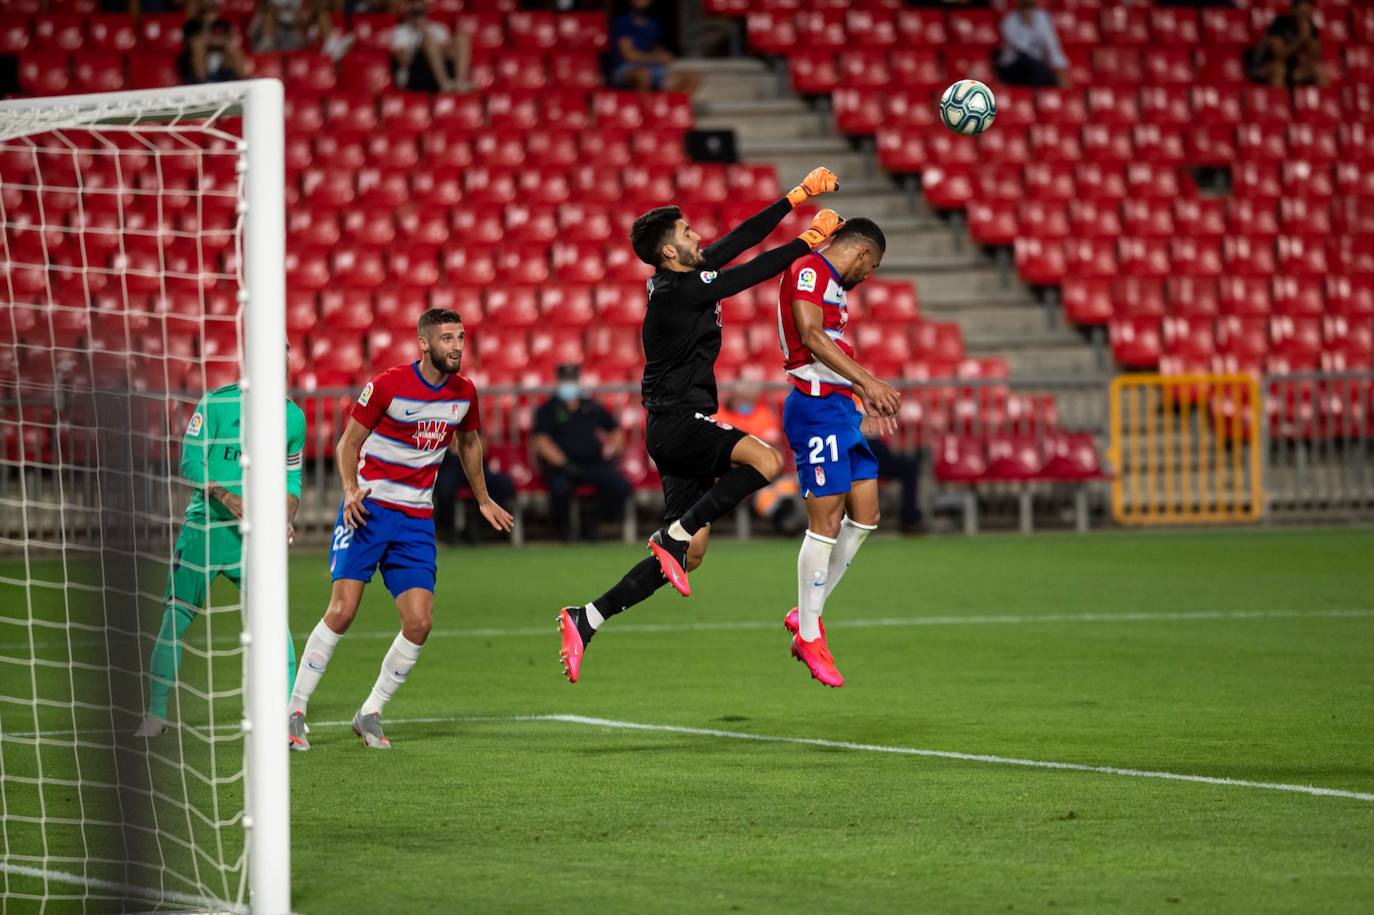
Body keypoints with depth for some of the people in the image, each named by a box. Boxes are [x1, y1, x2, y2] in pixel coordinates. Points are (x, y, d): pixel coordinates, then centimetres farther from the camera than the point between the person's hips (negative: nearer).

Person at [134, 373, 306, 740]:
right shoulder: (215, 403, -6)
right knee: (175, 620, 2)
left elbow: (291, 479, 16)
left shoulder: (293, 417, 7)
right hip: (204, 527, -2)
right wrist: (225, 497, -25)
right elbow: (190, 462, -10)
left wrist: (287, 518, -2)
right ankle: (156, 716, 15)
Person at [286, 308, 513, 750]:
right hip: (369, 509, -5)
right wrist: (350, 489, -19)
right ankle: (294, 711, -3)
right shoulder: (388, 386, -11)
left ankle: (370, 714, 9)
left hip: (417, 520, 5)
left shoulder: (464, 393, 4)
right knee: (342, 611, -14)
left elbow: (469, 443, 24)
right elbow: (349, 442, -3)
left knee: (419, 622, -7)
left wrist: (482, 499, 30)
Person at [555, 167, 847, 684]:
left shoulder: (686, 276, 12)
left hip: (683, 427, 10)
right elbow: (754, 272, -14)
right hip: (676, 423, -10)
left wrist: (796, 198, 16)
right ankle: (675, 534, -19)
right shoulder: (674, 290, -14)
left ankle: (586, 620, 5)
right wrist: (810, 240, -5)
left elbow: (742, 240, 17)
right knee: (766, 461, -28)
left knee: (688, 555, 7)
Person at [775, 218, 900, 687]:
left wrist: (865, 398, 35)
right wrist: (867, 381, -27)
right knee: (826, 521, -8)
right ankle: (809, 635, 0)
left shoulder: (833, 284, 21)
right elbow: (811, 336, -22)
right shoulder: (808, 270, -9)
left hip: (840, 406, 10)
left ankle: (807, 613, 18)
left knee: (865, 516, 9)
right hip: (817, 406, -10)